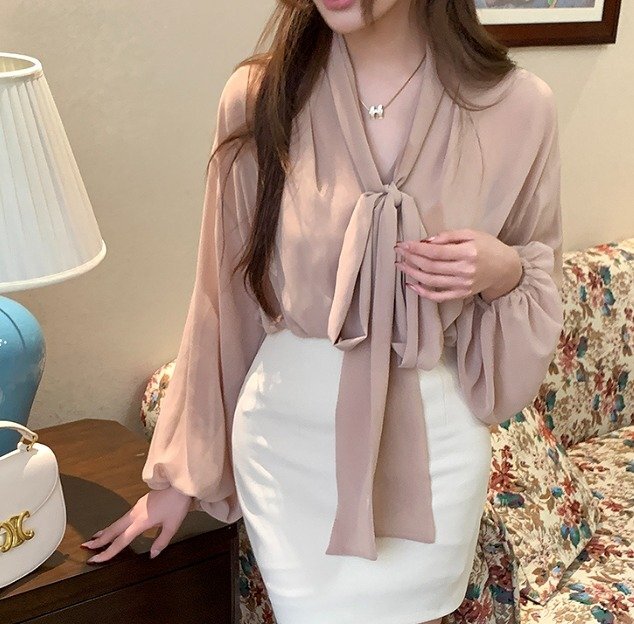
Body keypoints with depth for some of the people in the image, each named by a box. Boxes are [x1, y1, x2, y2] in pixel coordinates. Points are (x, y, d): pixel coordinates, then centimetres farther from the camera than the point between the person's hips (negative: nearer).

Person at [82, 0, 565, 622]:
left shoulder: (517, 107, -10)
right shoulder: (258, 98, -10)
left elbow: (542, 285, 6)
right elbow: (224, 298, -1)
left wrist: (504, 273, -18)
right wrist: (181, 472, 6)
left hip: (432, 438, 1)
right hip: (290, 431, 0)